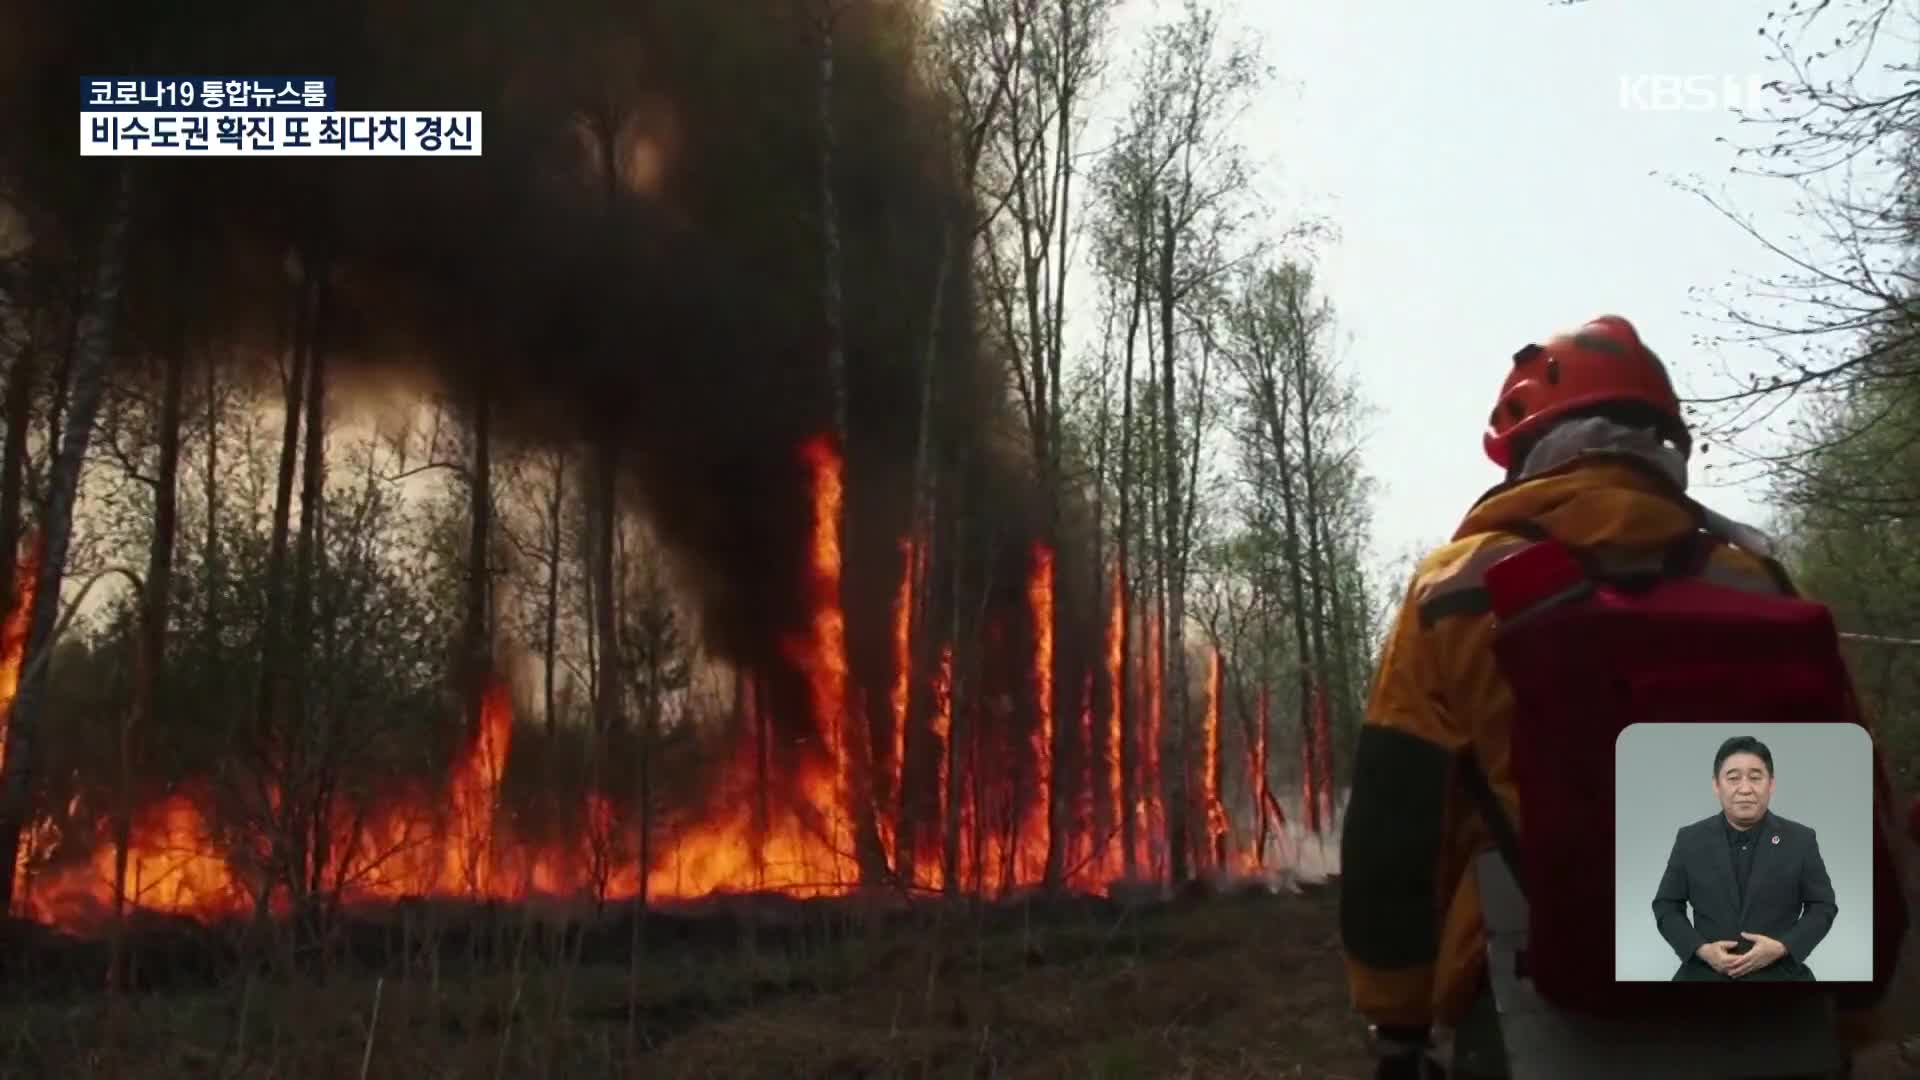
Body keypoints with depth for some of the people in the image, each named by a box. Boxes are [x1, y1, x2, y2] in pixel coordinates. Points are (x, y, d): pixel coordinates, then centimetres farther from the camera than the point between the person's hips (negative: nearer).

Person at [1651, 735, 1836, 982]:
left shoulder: (1800, 840, 3)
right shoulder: (1690, 840, 3)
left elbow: (1823, 906, 7)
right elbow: (1666, 906, 7)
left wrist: (1782, 947, -10)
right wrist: (1701, 949, -9)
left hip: (1779, 974, 0)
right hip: (1705, 973, 0)